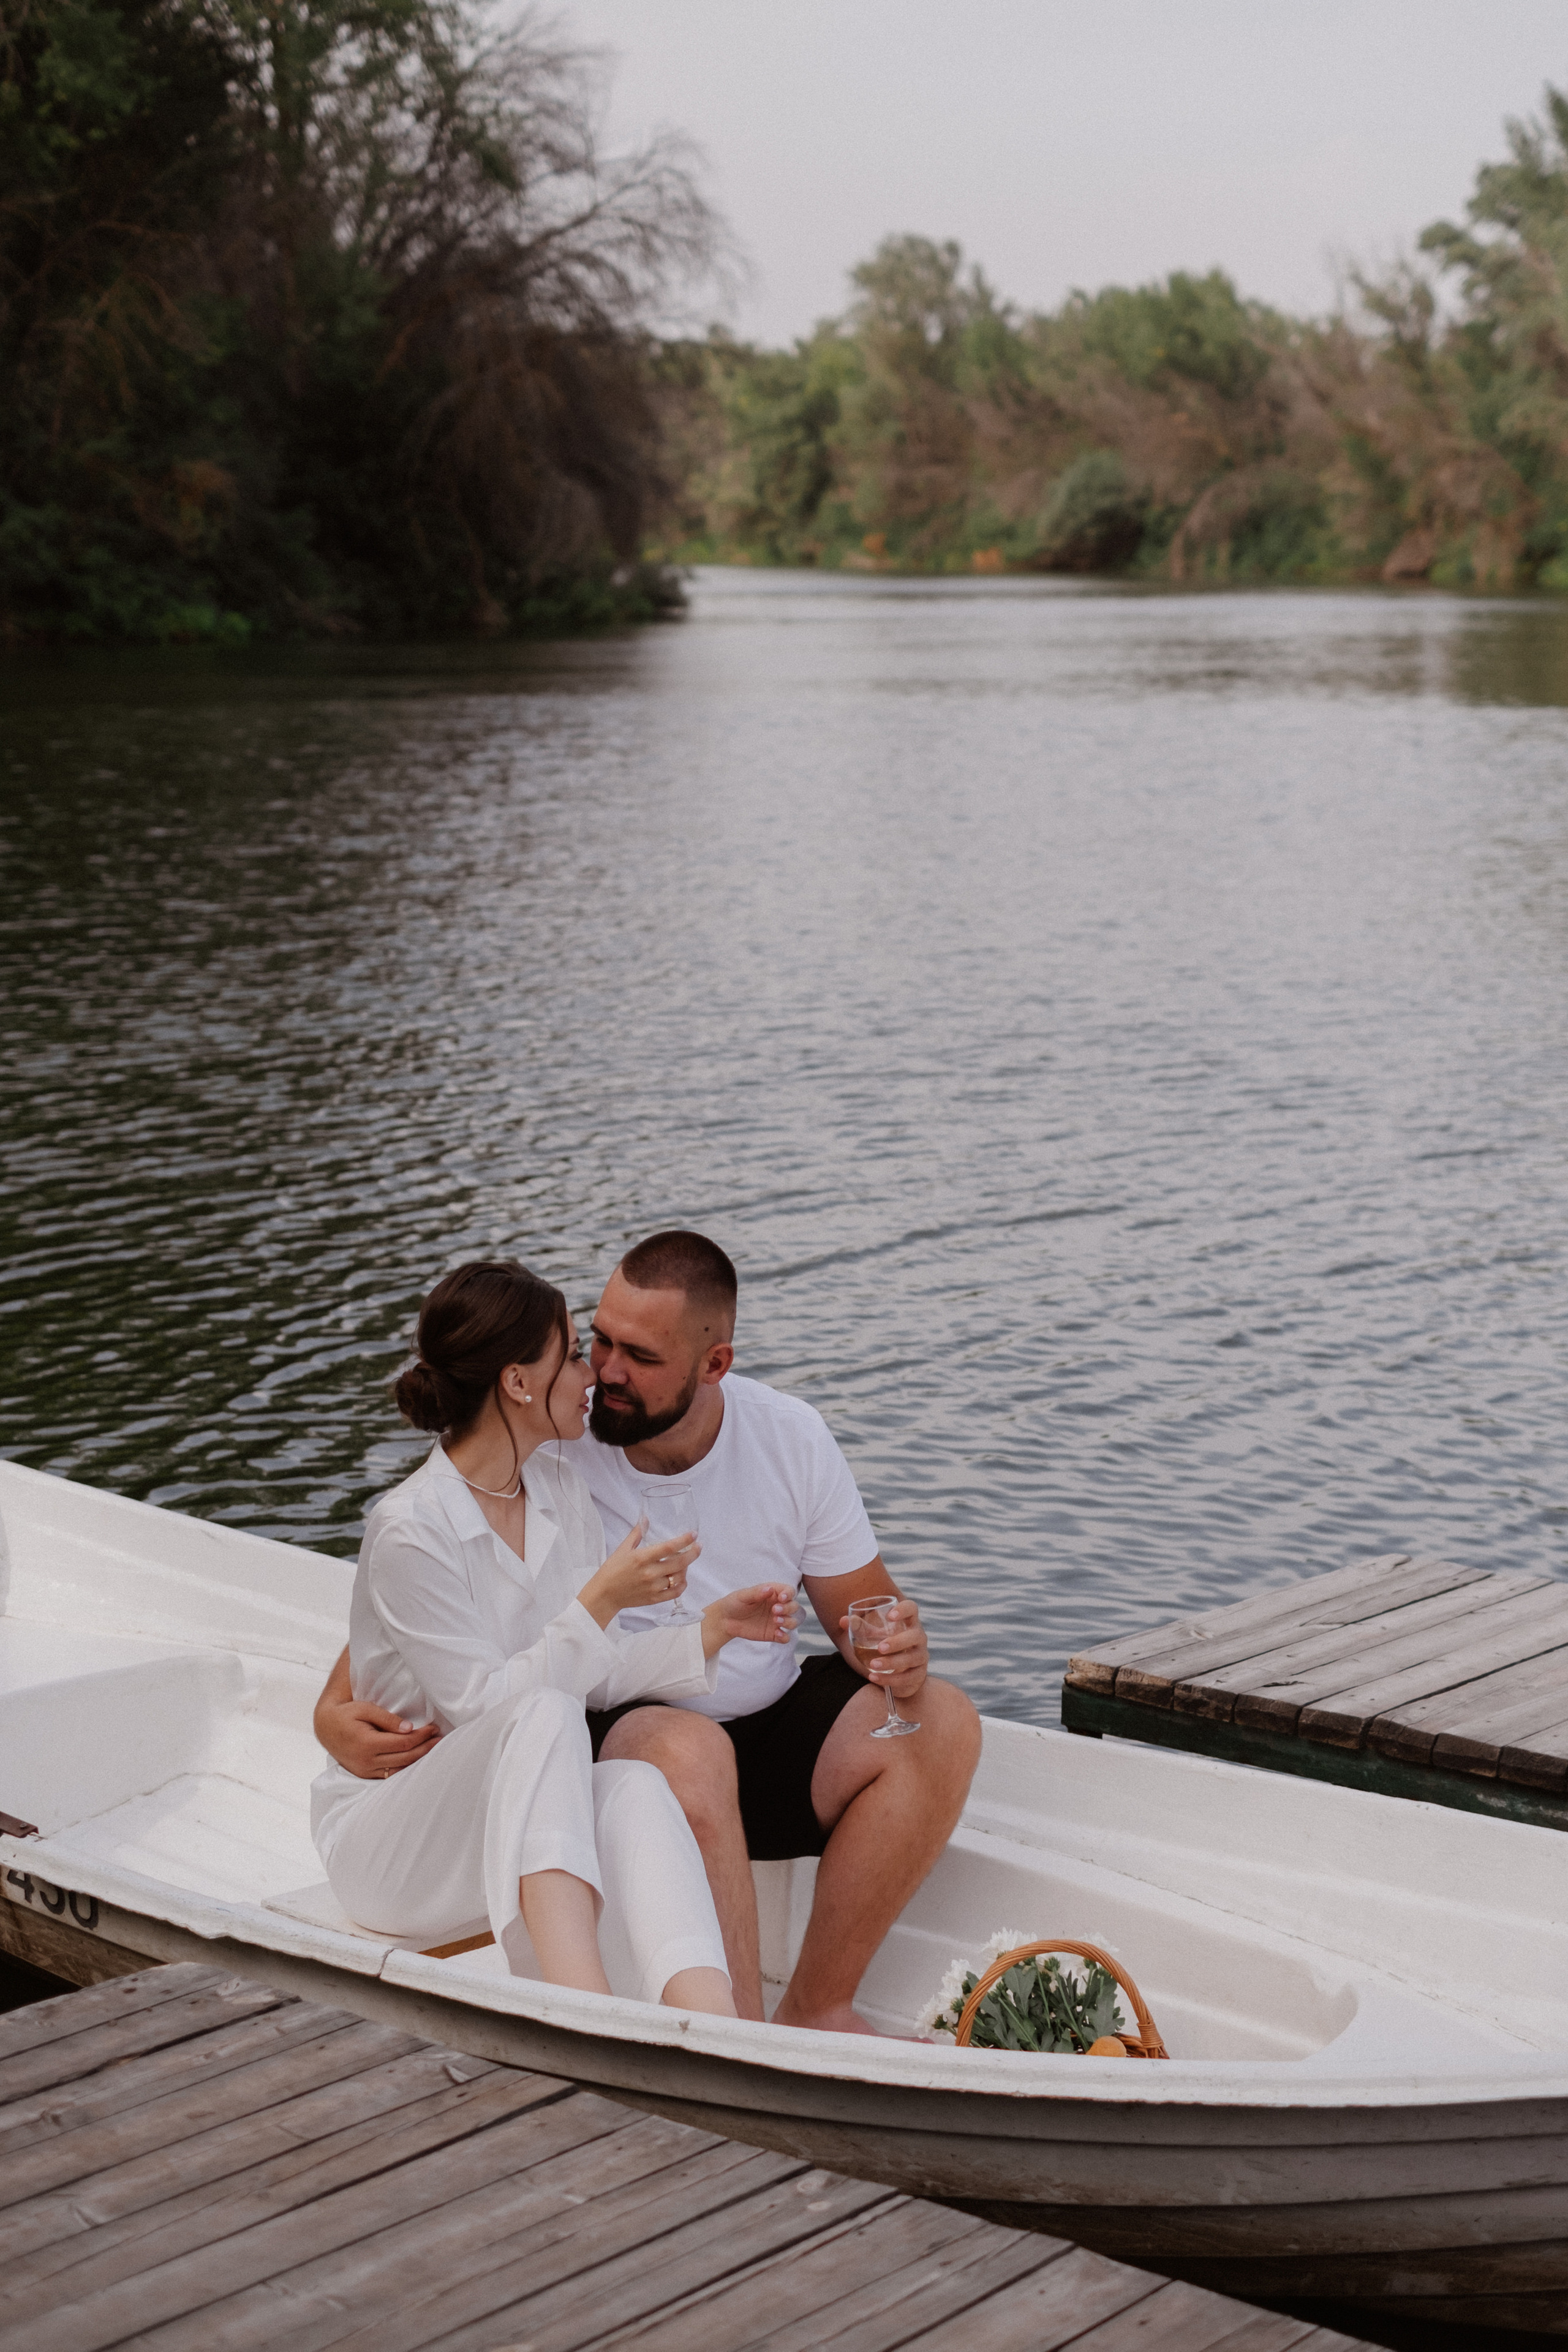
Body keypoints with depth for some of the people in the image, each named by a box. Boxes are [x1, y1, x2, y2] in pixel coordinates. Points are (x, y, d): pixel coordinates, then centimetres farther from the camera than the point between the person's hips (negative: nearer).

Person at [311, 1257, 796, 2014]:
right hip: (387, 1835, -6)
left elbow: (601, 1674, 9)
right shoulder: (410, 1529, -19)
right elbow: (485, 1704, -21)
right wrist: (599, 1602, -26)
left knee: (635, 1786, -29)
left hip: (518, 1826, 6)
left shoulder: (560, 1486, 5)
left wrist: (713, 1628, -4)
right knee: (545, 1718, -35)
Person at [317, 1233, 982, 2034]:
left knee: (944, 1723, -19)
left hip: (770, 1721, 4)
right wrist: (335, 1712, -27)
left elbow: (866, 1614, 4)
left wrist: (901, 1654, -21)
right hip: (613, 1736, -4)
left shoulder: (791, 1438, -4)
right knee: (688, 1750, -38)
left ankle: (817, 2009, -16)